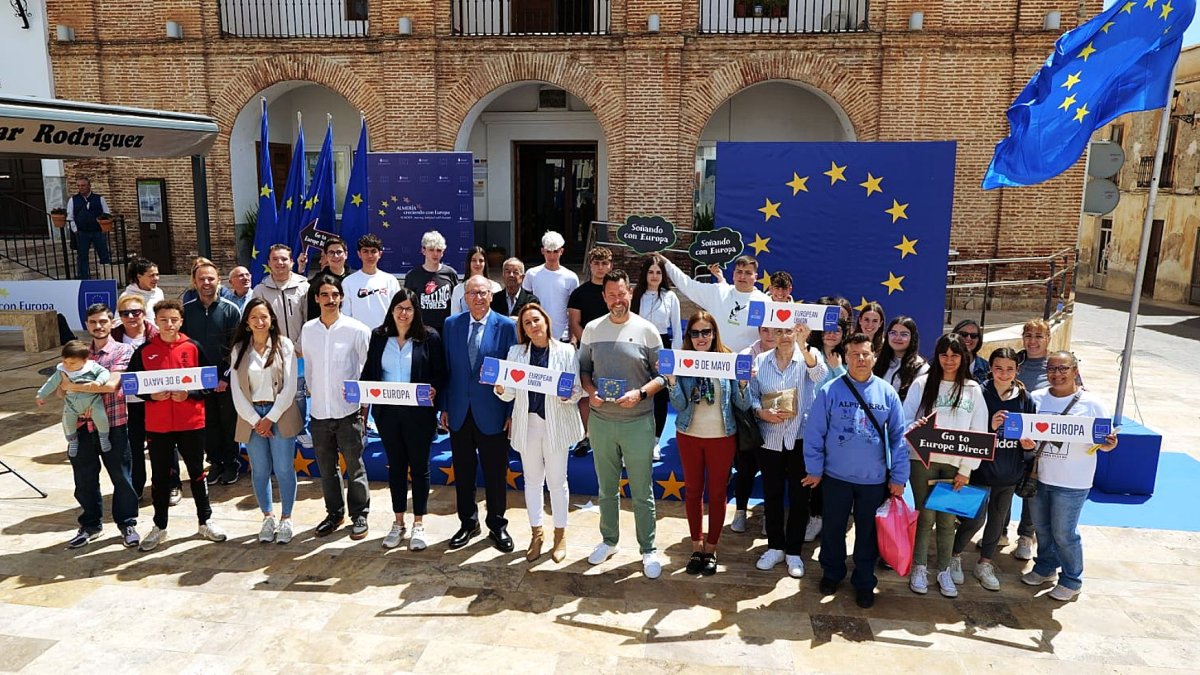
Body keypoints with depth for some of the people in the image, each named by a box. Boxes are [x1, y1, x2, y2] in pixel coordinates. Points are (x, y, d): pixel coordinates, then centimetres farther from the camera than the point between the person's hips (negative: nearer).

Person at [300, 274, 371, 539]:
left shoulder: (357, 329, -8)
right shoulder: (308, 330, 2)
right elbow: (308, 365, 14)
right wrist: (312, 391, 13)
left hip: (349, 411, -3)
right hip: (319, 412, 4)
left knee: (355, 467, 5)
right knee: (326, 468, 15)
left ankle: (359, 515, 20)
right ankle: (334, 513, 30)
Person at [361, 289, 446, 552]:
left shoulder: (429, 337, -5)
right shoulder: (379, 336, 4)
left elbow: (440, 373, -4)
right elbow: (369, 371, 7)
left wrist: (434, 390, -23)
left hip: (418, 413, -3)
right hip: (387, 412, 3)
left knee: (419, 466, 7)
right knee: (395, 466, 14)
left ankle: (418, 524, 21)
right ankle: (398, 523, 27)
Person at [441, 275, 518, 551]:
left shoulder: (506, 326, -6)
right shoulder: (451, 324, 3)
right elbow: (446, 368, 6)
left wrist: (512, 412, -7)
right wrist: (444, 407, 4)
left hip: (492, 413, -3)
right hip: (459, 412, 3)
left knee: (496, 473, 9)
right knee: (462, 472, 14)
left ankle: (497, 525, 27)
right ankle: (468, 522, 32)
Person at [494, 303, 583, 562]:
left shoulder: (566, 351, -4)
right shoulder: (516, 352, 3)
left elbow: (576, 391, -5)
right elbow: (509, 395, 1)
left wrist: (567, 395, -27)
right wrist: (499, 387, -20)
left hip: (556, 424, -2)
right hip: (527, 424, 3)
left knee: (557, 481, 9)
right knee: (532, 480, 15)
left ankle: (560, 534, 26)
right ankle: (536, 533, 31)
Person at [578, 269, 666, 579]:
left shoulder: (646, 330, -6)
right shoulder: (592, 329, 3)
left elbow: (662, 375, -4)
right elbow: (583, 368, 10)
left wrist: (640, 393, -19)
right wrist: (590, 390, -10)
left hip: (638, 422, -3)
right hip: (600, 421, 3)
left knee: (642, 492, 6)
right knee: (607, 488, 18)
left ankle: (648, 550, 21)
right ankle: (609, 540, 36)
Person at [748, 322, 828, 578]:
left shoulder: (809, 356, -5)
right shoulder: (760, 361, 2)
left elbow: (821, 377, -28)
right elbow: (751, 395, 4)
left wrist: (803, 347, -42)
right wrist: (761, 412, -16)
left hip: (801, 439, -2)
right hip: (769, 439, 2)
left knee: (799, 496, 8)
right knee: (772, 495, 12)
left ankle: (794, 551, 24)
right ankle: (775, 547, 29)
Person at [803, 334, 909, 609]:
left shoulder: (887, 393, -4)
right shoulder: (829, 391, -9)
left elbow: (898, 437, 0)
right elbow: (814, 433, -5)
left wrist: (898, 477, -2)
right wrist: (814, 470, -4)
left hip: (875, 479, 1)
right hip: (836, 476, -1)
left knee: (868, 533, 14)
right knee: (833, 529, 15)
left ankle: (864, 582, 32)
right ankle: (832, 574, 36)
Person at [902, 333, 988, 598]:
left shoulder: (974, 390, 6)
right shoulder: (922, 384, 3)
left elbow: (979, 433, 4)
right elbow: (905, 419, 3)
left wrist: (966, 469, -2)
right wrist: (915, 426, -21)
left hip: (955, 463, 1)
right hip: (923, 459, -1)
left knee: (947, 519, 6)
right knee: (925, 516, 3)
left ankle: (944, 570, 21)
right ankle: (919, 568, 17)